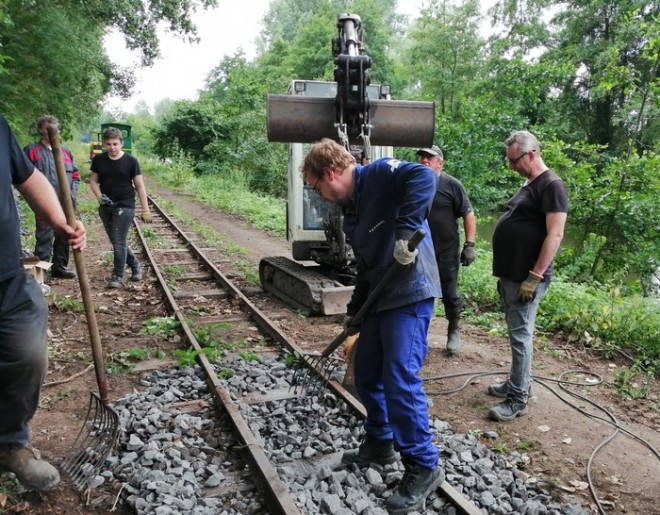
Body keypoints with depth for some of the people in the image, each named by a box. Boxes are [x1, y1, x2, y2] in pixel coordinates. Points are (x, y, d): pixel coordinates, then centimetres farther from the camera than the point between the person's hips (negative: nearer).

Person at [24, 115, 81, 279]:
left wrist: (72, 194, 2)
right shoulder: (31, 150, -1)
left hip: (65, 205, 5)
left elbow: (76, 175, 16)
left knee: (64, 237, 12)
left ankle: (60, 267, 24)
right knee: (44, 238, -5)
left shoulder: (65, 151, 14)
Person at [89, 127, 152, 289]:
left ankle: (118, 276, 5)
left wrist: (145, 210, -6)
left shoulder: (130, 161, -8)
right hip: (105, 207, 5)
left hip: (125, 207, -5)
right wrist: (99, 196, -10)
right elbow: (93, 181, 10)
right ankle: (135, 265, 31)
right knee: (116, 241, 13)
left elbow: (140, 185, -5)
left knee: (119, 242, -6)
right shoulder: (98, 160, 1)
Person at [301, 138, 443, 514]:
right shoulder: (351, 212, 17)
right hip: (380, 299, 10)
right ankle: (380, 443, 36)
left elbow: (424, 177, -29)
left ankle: (424, 467, 9)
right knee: (367, 376, 16)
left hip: (410, 294, -10)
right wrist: (354, 310, 24)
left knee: (400, 381, -9)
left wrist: (406, 232, -33)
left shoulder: (380, 174, -9)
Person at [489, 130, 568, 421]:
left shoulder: (551, 186, -13)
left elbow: (554, 235, -20)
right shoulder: (528, 185, 16)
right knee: (517, 333, 16)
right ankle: (518, 383, 28)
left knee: (520, 336, -5)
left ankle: (518, 400, 4)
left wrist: (534, 277, -23)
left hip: (526, 278, -9)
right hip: (510, 275, 9)